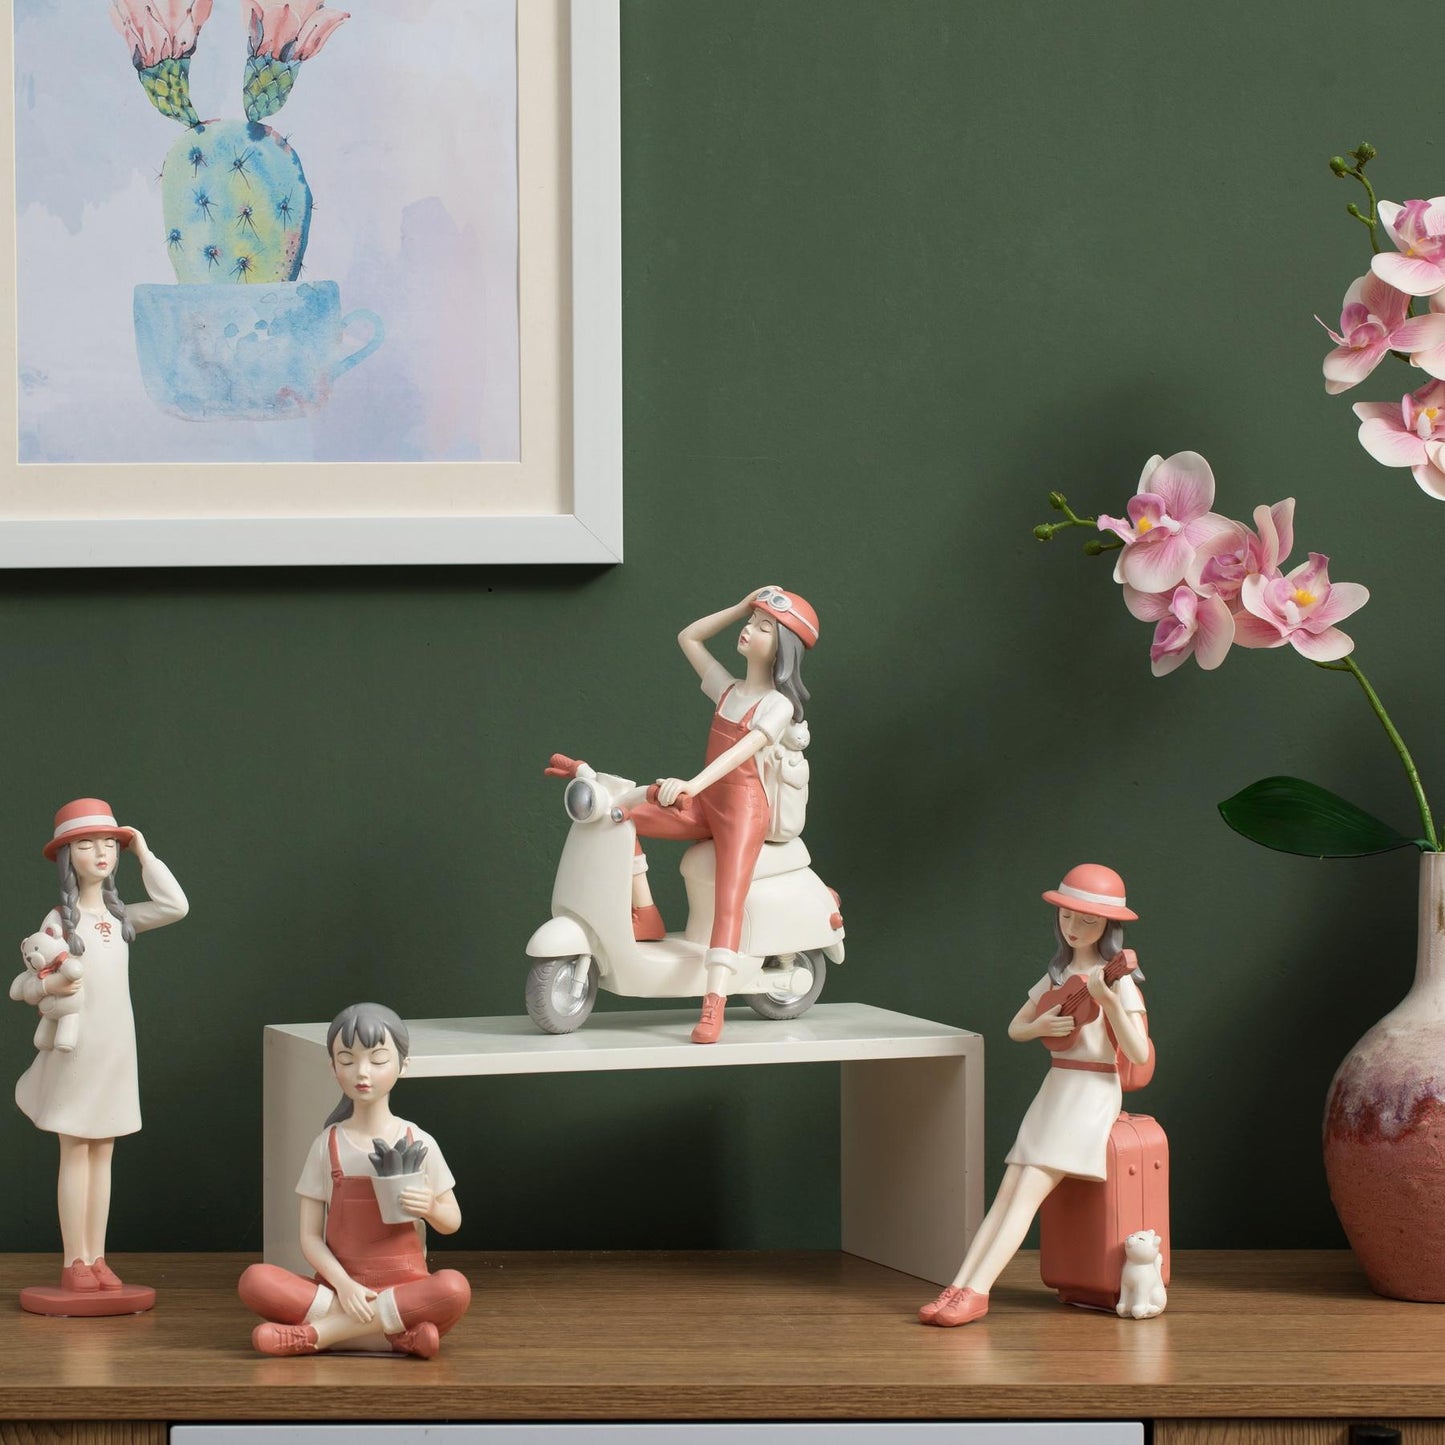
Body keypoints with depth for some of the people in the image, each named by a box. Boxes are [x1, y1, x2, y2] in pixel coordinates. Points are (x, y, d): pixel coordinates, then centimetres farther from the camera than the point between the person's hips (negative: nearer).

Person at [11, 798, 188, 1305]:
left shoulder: (120, 918, 9)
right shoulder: (58, 921, -5)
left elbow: (175, 905, -1)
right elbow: (28, 986, -5)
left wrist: (143, 853, 1)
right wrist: (49, 986, -28)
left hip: (116, 1048, 5)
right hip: (76, 1046, -5)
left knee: (102, 1153, 7)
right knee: (75, 1152, -2)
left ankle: (96, 1258, 11)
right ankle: (74, 1262, 1)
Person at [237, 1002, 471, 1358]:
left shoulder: (418, 1143, 3)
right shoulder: (327, 1146, 4)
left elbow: (452, 1222, 12)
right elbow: (310, 1236, 1)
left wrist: (430, 1208, -13)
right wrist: (343, 1285, -17)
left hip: (404, 1287, 0)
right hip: (340, 1286, 0)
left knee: (455, 1288, -35)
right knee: (255, 1281, -27)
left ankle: (320, 1332, -26)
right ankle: (398, 1334, -28)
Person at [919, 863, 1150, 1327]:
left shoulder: (1118, 980, -8)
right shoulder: (1059, 973, 13)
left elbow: (1139, 1054, -17)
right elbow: (1015, 1028, 18)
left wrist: (1109, 1001, -29)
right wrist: (1041, 1026, -5)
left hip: (1094, 1093, -7)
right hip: (1055, 1091, 7)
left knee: (1028, 1191, -18)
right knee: (1008, 1190, -6)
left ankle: (977, 1292, -25)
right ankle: (960, 1287, -16)